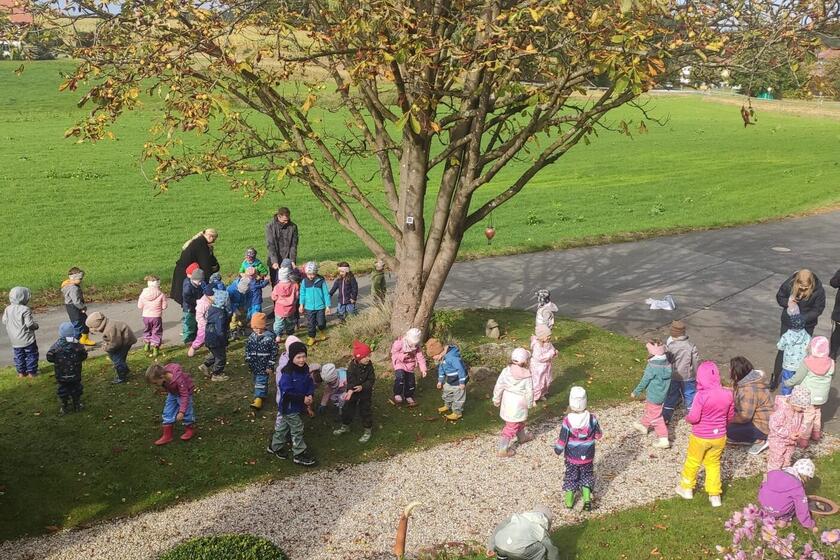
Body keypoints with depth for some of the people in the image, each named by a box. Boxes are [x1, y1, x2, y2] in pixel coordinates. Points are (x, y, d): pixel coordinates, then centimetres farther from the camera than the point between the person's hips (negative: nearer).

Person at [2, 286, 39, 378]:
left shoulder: (7, 309, -3)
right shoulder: (25, 309, -20)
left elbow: (4, 321, 5)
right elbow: (30, 324, -22)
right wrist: (36, 325, -1)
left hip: (14, 340, 5)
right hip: (27, 338, -5)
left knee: (18, 356, 17)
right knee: (31, 355, 9)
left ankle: (21, 372, 23)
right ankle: (31, 372, 13)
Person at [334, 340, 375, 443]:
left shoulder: (369, 366, -15)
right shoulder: (352, 366, -20)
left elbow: (371, 380, -14)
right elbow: (350, 379, -27)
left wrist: (362, 387, -29)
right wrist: (350, 390, -44)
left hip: (365, 393, -1)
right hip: (353, 392, 1)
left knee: (365, 411, 5)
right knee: (347, 409, 13)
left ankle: (368, 431, 21)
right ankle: (345, 426, 36)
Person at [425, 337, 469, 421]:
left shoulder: (451, 357, -35)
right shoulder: (442, 358, -4)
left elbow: (460, 369, -31)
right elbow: (441, 369, 12)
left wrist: (462, 382, -25)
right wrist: (440, 381, 15)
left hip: (458, 380, -10)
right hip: (449, 380, 10)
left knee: (458, 396, 4)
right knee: (446, 392, 26)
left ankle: (457, 413, 20)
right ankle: (447, 406, 49)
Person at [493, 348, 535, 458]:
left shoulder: (506, 371, -10)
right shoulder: (526, 375, -20)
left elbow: (498, 386, -4)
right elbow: (529, 392, -14)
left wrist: (496, 399, 11)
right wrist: (530, 404, 4)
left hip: (507, 402, 6)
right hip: (518, 404, -6)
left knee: (519, 421, 30)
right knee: (511, 426, 3)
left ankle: (522, 437, 53)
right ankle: (503, 449, 5)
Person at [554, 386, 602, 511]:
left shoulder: (567, 420, -22)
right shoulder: (591, 419, -17)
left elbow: (562, 440, -15)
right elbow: (598, 435, -4)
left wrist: (558, 449, 4)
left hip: (571, 457, -1)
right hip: (587, 457, 1)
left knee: (570, 477, 19)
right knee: (586, 476, 21)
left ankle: (569, 501, 26)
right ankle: (587, 499, 8)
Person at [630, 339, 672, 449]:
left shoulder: (652, 366, -27)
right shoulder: (667, 362, -6)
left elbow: (644, 381, -17)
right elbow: (668, 377, 7)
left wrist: (635, 392, -3)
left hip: (654, 396, -8)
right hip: (663, 394, 8)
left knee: (655, 417, 5)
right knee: (649, 410, 29)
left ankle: (663, 439, 7)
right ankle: (644, 425, 50)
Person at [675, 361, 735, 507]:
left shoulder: (701, 395, -27)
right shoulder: (728, 394, -12)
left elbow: (693, 418, -24)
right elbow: (730, 416, 2)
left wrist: (687, 418, -2)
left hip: (700, 437, -4)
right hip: (719, 437, 4)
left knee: (692, 462, 19)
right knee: (714, 463, 22)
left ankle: (686, 488, 38)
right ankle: (714, 495, 27)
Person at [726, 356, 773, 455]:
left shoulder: (749, 389, -28)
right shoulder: (748, 380, 3)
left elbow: (745, 416, -27)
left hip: (762, 427, -10)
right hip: (755, 419, 10)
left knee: (727, 430, -14)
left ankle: (759, 440, -3)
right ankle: (756, 438, 9)